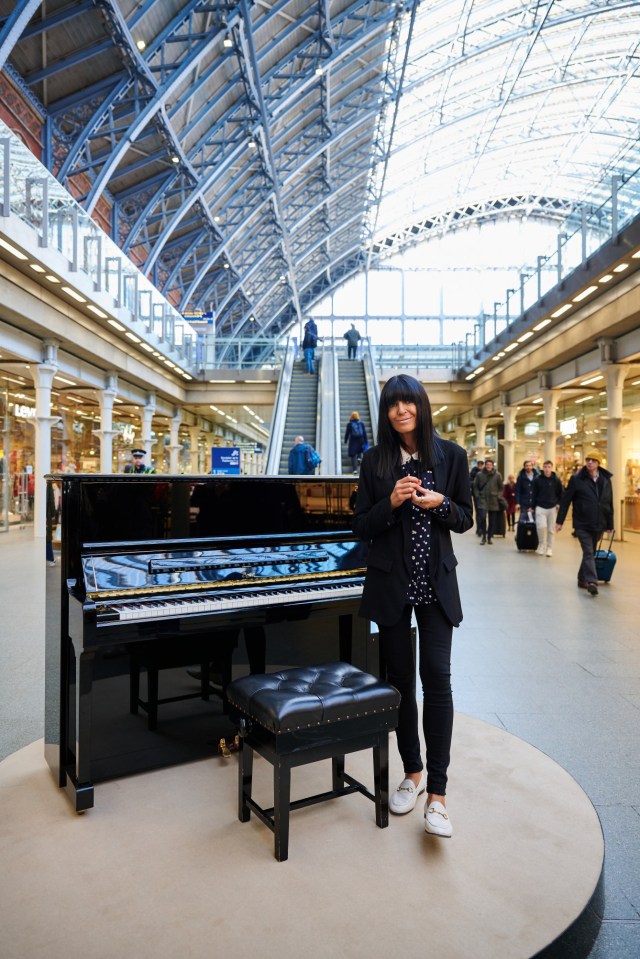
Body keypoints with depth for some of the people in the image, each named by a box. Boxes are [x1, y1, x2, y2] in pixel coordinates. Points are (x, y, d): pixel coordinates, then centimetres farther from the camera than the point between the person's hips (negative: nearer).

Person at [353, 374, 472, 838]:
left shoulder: (451, 455, 0)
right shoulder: (375, 461, 0)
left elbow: (465, 520, 4)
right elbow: (361, 528, 0)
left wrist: (440, 503, -17)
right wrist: (391, 503, -18)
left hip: (436, 581, -1)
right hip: (391, 582, 1)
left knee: (437, 674, -7)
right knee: (400, 676, 10)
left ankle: (437, 792, 5)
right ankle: (413, 773, 29)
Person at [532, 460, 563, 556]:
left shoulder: (556, 480, 0)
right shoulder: (537, 479, -2)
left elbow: (561, 493, 9)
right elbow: (534, 494, 3)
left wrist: (559, 503, -1)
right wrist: (534, 507, 3)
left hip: (552, 508, 1)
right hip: (540, 507, -1)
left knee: (551, 529, 5)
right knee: (541, 526, -16)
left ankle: (549, 548, 16)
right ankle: (541, 545, 4)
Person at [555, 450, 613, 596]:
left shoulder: (606, 480, 6)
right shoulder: (577, 479, -5)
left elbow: (609, 504, 11)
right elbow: (566, 500, -4)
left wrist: (610, 525, 12)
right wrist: (559, 521, -6)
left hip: (598, 525, 4)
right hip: (582, 524, -4)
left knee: (590, 553, 14)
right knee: (588, 553, -12)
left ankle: (582, 579, 27)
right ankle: (591, 581, -15)